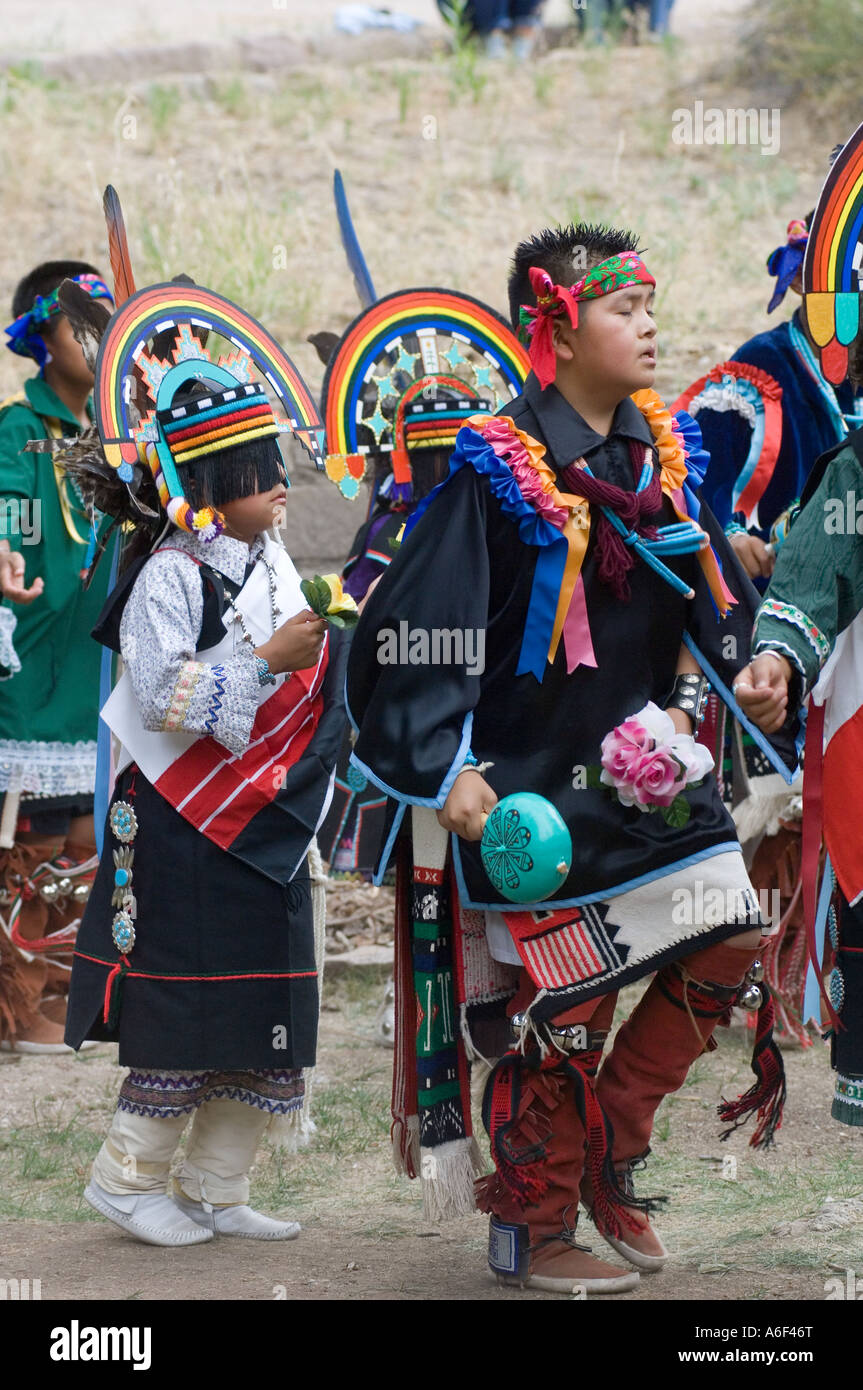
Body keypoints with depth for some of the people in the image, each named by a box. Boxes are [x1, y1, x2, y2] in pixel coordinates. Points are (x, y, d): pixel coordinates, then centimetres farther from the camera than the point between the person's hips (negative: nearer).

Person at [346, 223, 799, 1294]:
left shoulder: (663, 451, 5)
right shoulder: (496, 471, -15)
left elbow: (713, 602, 19)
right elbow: (410, 633, -16)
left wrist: (681, 703, 7)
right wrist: (449, 776, -21)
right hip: (530, 790, -7)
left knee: (728, 943, 2)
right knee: (560, 1005, 0)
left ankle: (606, 1151, 19)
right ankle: (530, 1230, 18)